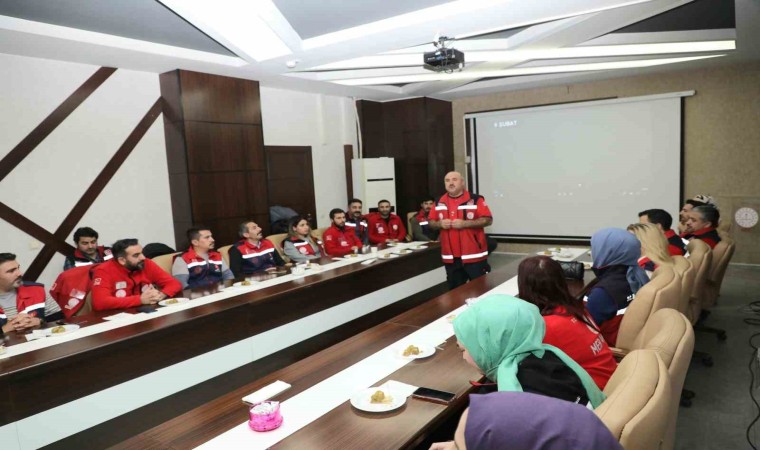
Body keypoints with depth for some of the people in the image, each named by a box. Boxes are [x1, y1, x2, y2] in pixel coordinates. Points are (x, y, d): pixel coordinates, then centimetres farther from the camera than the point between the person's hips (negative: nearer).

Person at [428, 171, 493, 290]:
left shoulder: (476, 200, -6)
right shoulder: (439, 202, 8)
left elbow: (488, 220, -10)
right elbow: (430, 222, 13)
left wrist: (464, 224, -19)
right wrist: (440, 224, -10)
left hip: (474, 255, -4)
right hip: (450, 257, 4)